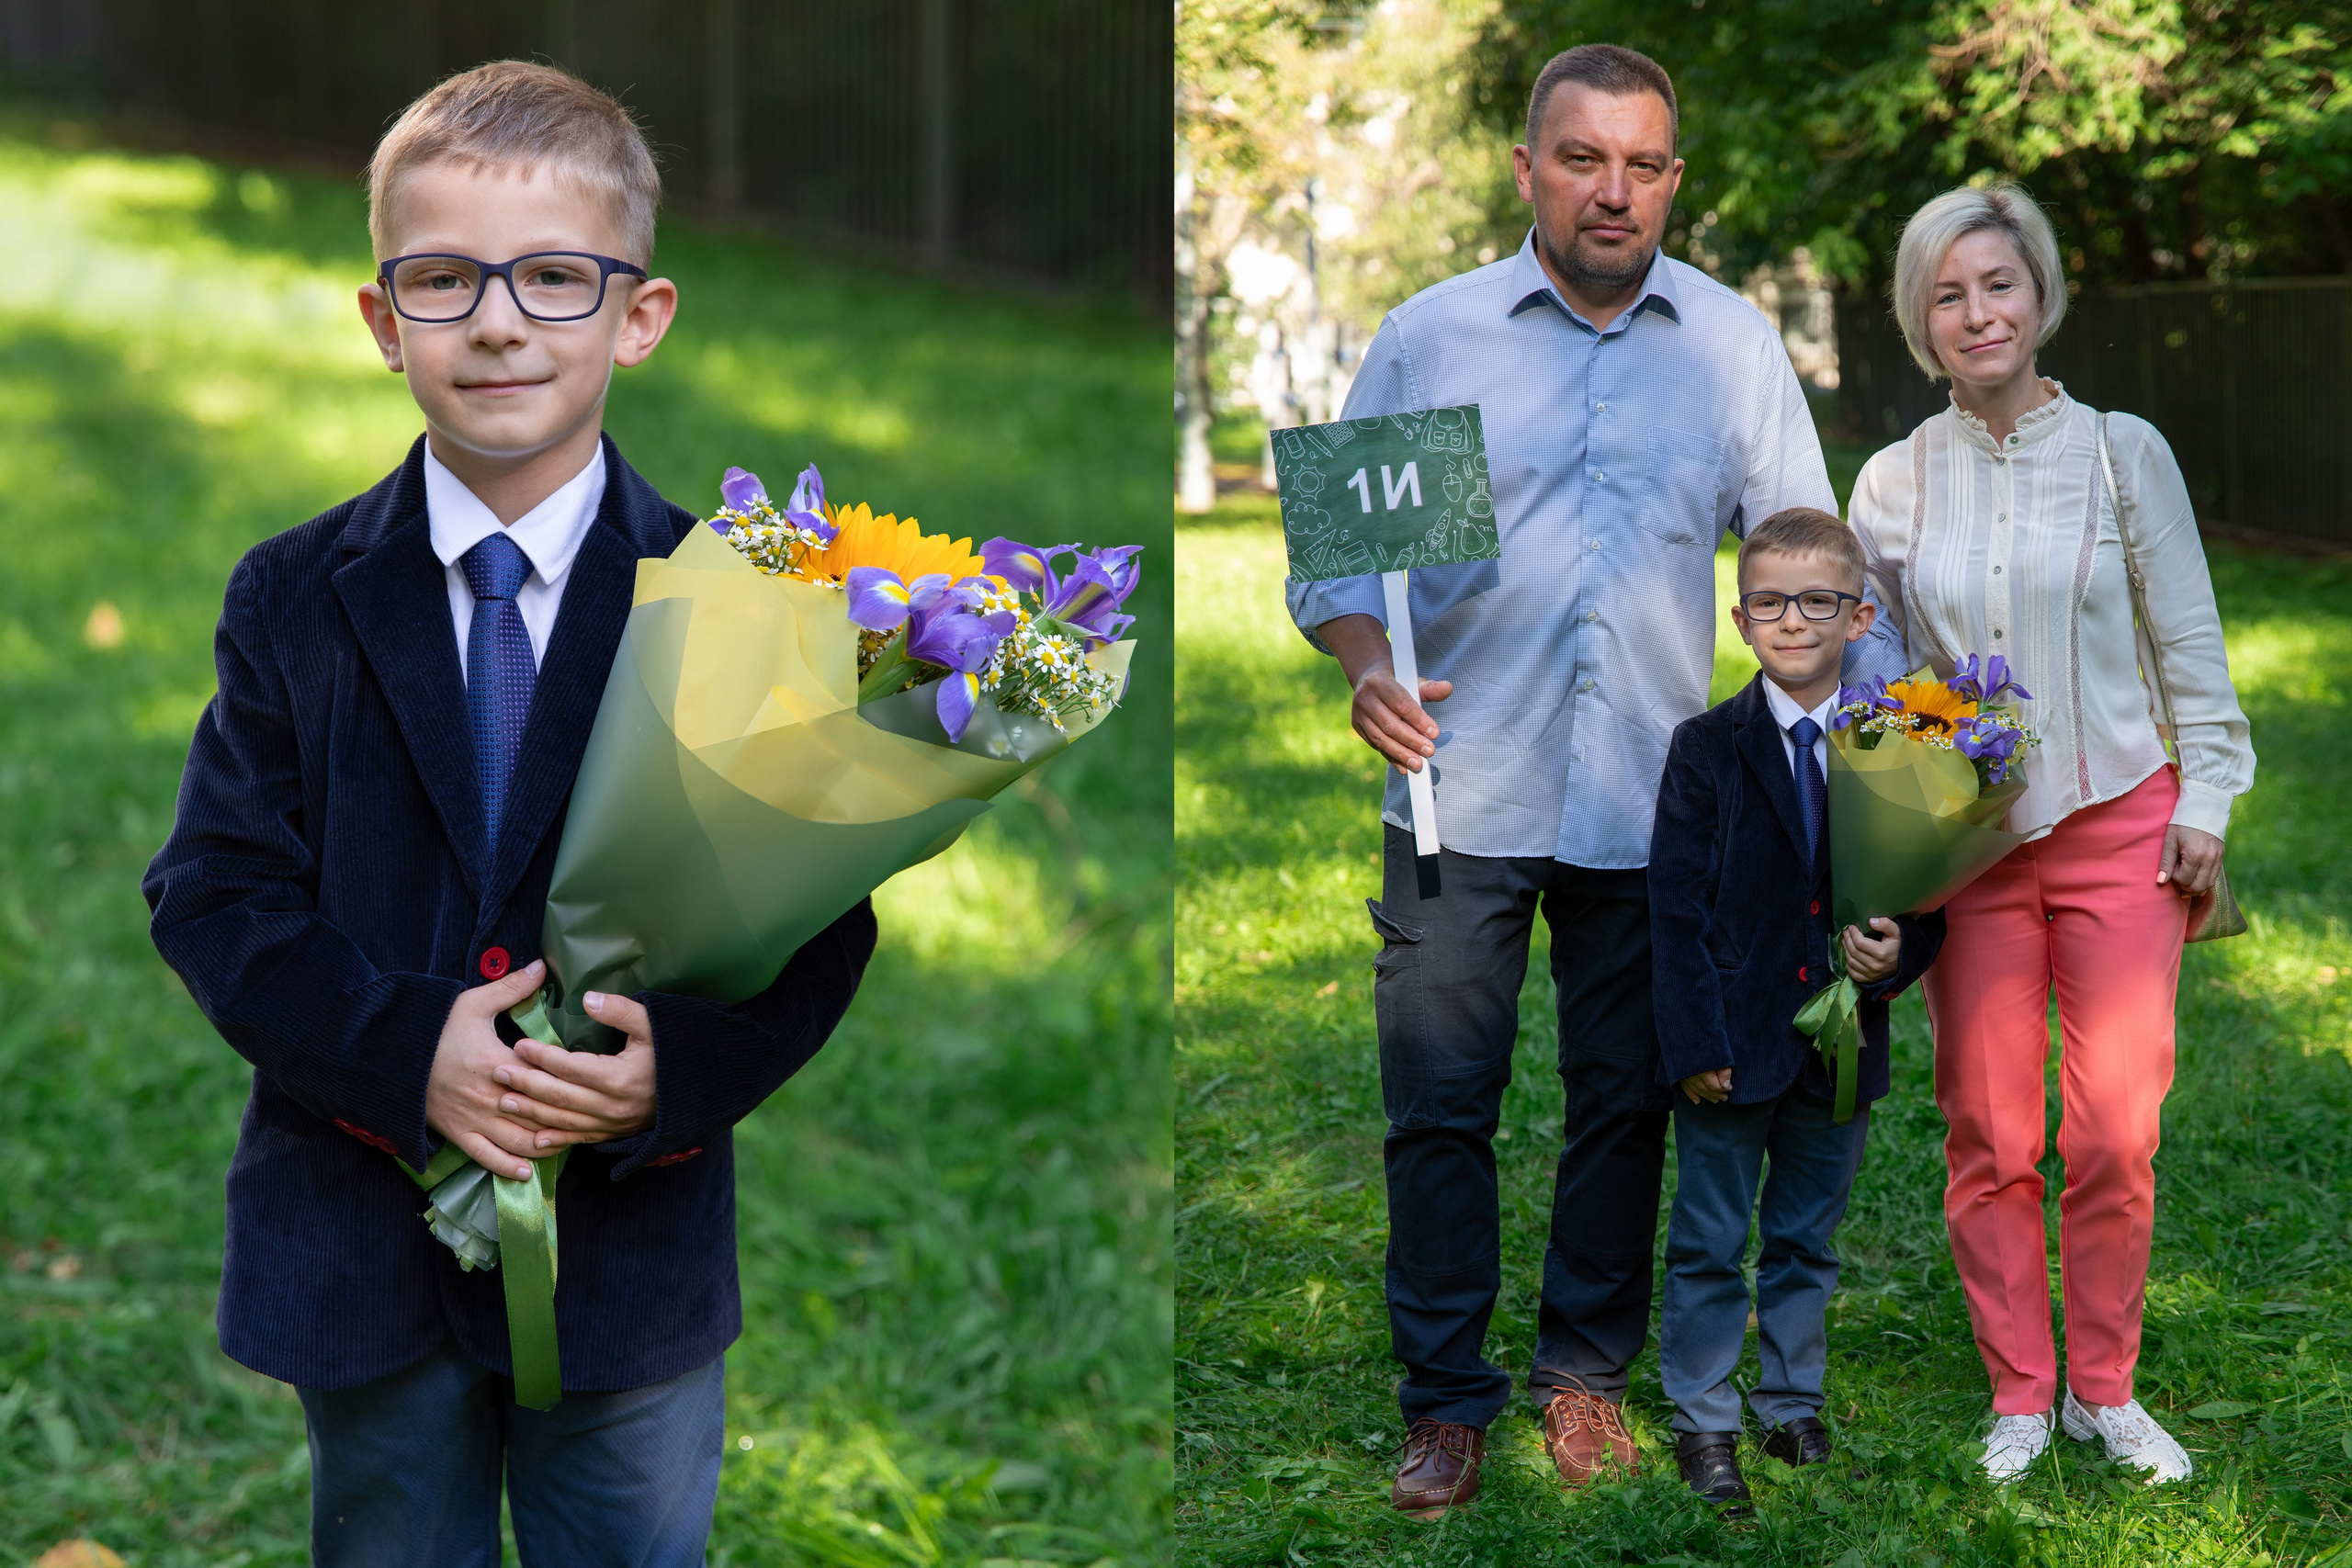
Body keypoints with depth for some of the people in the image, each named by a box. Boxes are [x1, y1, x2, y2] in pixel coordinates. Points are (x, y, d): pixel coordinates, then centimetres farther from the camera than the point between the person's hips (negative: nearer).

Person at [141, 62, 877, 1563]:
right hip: (361, 1255, 1)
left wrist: (680, 1071, -24)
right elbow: (217, 893, -4)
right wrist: (406, 1051, -20)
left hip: (634, 1238, -1)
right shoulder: (294, 600, 0)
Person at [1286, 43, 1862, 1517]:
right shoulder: (1429, 333, 3)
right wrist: (1368, 664, -14)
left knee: (1626, 1105, 10)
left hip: (1652, 801, 1)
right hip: (1464, 791, -1)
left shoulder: (1735, 342, 6)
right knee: (1440, 1106, 1)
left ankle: (1589, 1369, 27)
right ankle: (1446, 1397, 14)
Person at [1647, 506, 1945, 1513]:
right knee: (1709, 1243, 6)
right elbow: (1675, 906, -8)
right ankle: (1704, 1424, 19)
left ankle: (1794, 1409, 30)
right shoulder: (1706, 750, -5)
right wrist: (1695, 1042, -13)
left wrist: (1898, 953, -15)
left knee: (1806, 1241, 15)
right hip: (1732, 1044, -2)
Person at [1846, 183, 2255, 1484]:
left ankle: (2103, 1387, 15)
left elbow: (2190, 643, 5)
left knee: (2116, 1133, -3)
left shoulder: (2121, 452, 0)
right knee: (1989, 1136, 3)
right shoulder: (1894, 483, 4)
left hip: (2117, 825, -1)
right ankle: (2018, 1395, 18)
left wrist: (2205, 801, 1)